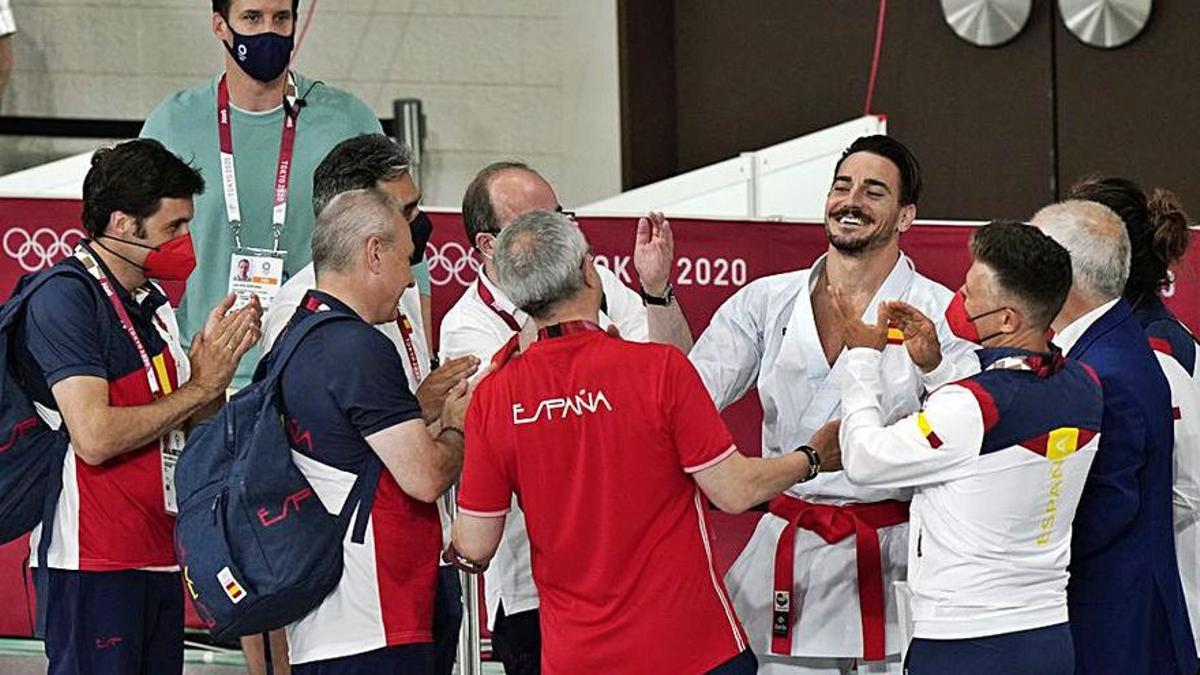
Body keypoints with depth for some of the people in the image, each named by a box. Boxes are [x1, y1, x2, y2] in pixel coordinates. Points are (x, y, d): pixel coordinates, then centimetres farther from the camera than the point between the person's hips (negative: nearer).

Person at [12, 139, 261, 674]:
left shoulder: (152, 302, 16)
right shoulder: (64, 297, -12)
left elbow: (183, 423, 18)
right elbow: (96, 438, -22)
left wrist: (218, 354, 0)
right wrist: (201, 386, -12)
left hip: (158, 558, 9)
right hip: (91, 562, -9)